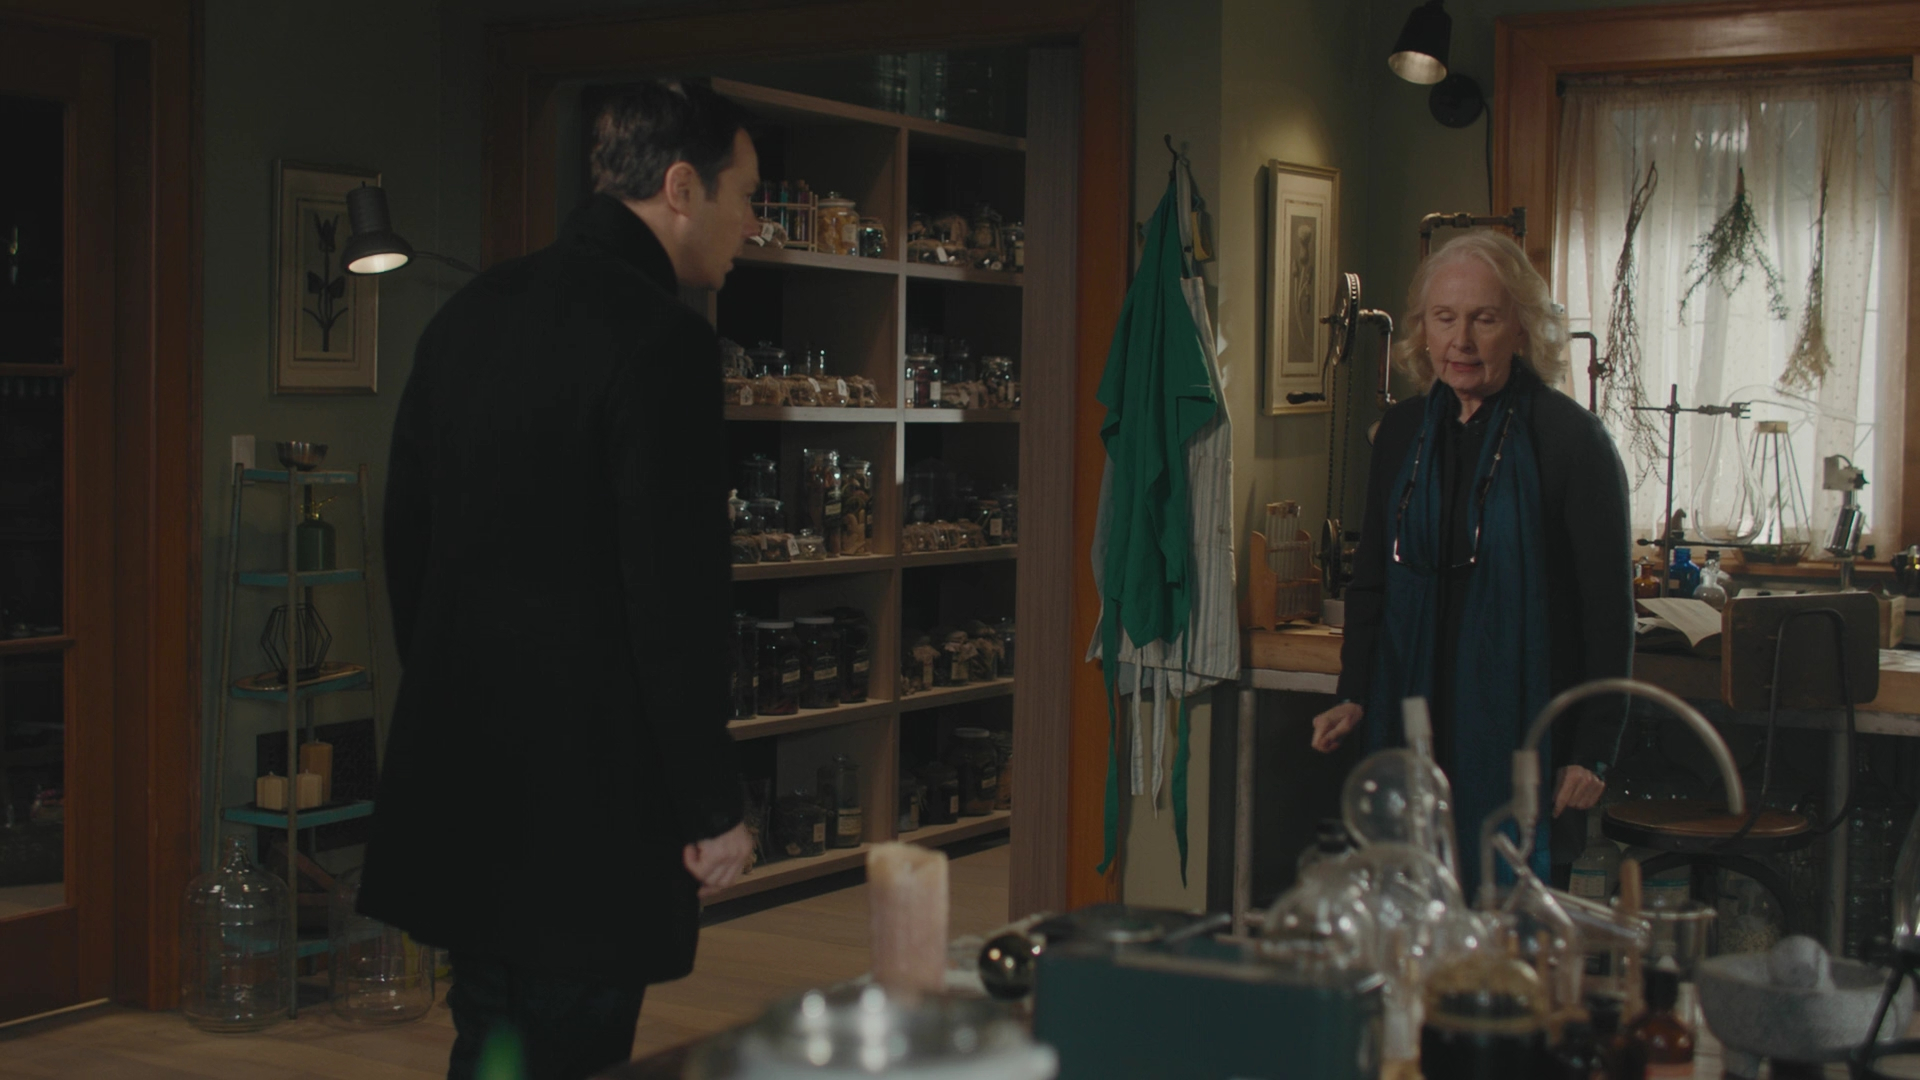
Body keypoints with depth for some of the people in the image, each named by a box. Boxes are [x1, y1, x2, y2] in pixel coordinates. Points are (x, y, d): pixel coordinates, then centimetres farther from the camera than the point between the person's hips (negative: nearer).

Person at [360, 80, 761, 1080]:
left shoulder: (469, 313, 9)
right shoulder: (660, 340, -16)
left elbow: (407, 537, 15)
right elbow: (678, 595, -18)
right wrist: (711, 808, -10)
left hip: (458, 771, 8)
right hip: (591, 785, -8)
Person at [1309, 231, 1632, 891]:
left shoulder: (1571, 439, -7)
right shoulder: (1402, 432, 10)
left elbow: (1609, 607, -6)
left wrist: (1593, 751, -9)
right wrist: (1353, 695, 7)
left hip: (1522, 737, -4)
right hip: (1411, 725, 5)